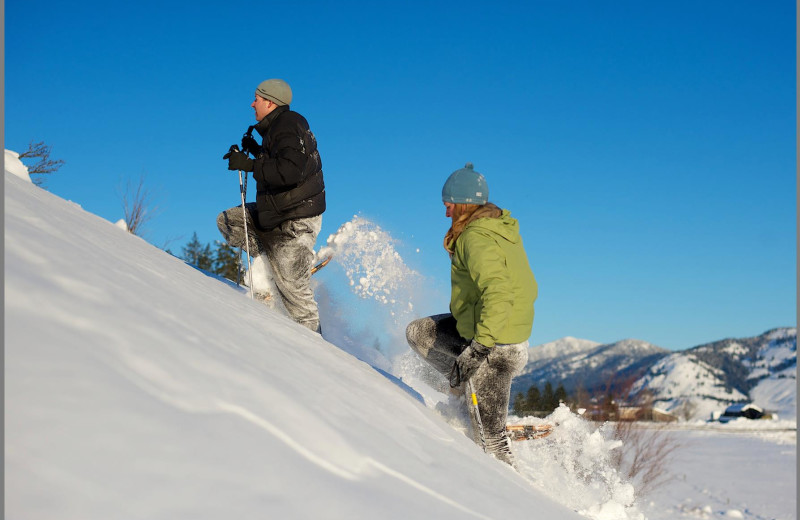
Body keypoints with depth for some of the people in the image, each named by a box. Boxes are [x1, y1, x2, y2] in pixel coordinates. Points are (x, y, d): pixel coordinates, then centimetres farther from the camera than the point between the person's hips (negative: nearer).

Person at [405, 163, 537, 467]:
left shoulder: (476, 239, -22)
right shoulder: (505, 230, 7)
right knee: (418, 333, 15)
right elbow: (529, 289, 15)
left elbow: (498, 292, -36)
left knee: (490, 433, 1)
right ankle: (469, 386, 12)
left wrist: (479, 345, -38)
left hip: (495, 349, -10)